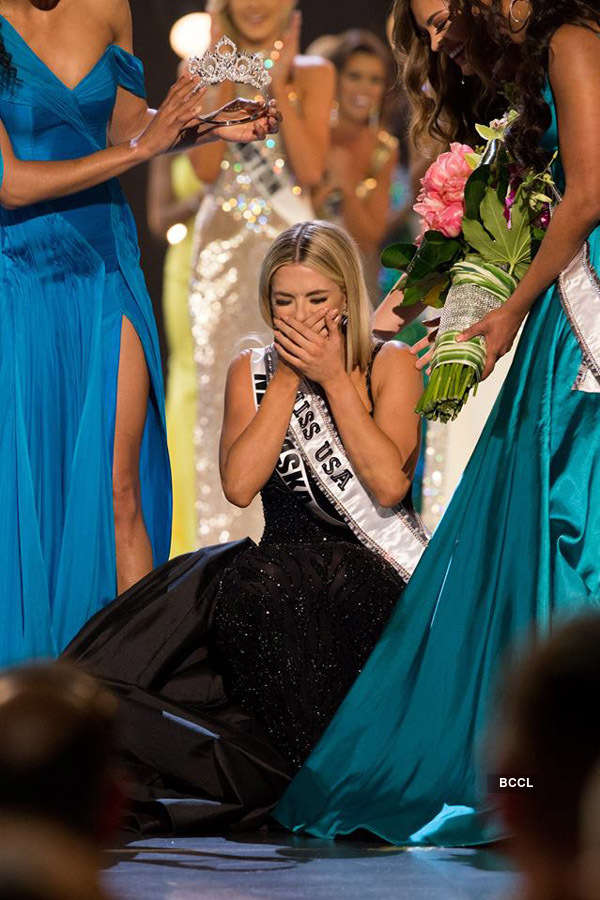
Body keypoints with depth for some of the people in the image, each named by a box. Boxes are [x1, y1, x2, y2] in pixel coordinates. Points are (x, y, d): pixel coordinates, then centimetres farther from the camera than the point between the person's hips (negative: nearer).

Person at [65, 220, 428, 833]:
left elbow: (389, 484, -14)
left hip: (376, 579, -3)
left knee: (274, 582, -33)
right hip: (284, 570, 3)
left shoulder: (389, 365, 3)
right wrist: (288, 378, -7)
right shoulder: (251, 371, 11)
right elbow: (239, 484, -7)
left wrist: (333, 378, -11)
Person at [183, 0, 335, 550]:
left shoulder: (312, 73, 4)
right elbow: (206, 167, -5)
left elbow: (310, 169, -7)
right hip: (223, 249, 2)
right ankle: (227, 539, 6)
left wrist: (278, 85, -8)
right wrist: (231, 81, -6)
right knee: (224, 391, 0)